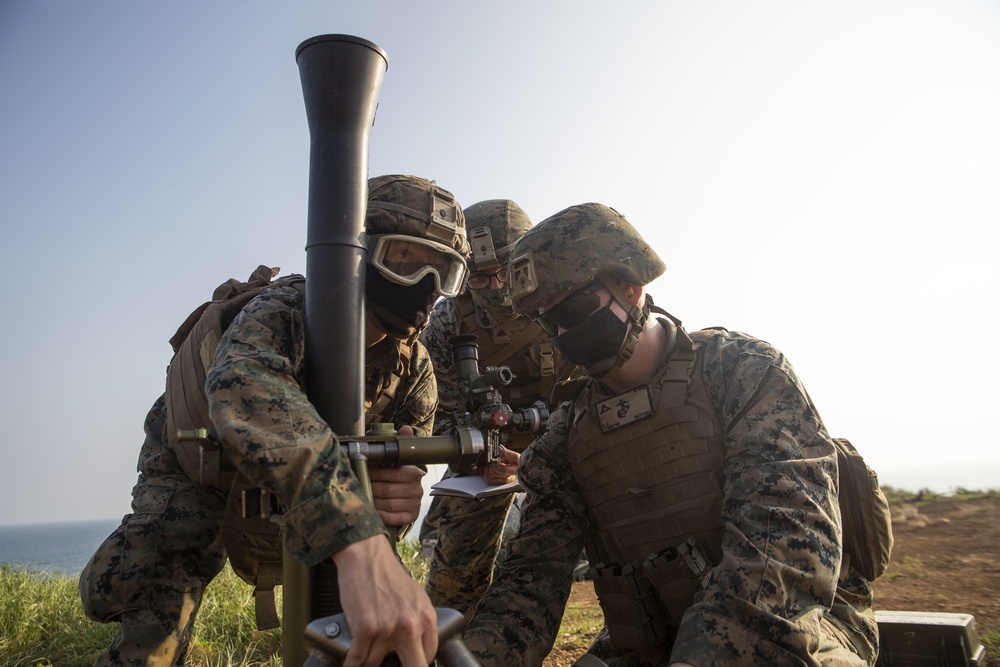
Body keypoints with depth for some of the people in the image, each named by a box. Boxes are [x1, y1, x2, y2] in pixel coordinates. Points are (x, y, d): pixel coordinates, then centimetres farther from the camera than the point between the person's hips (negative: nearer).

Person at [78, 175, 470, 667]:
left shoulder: (414, 371, -21)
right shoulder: (283, 311, -39)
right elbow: (243, 391, -62)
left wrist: (398, 494, -52)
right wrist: (360, 543, -77)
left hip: (289, 484, 5)